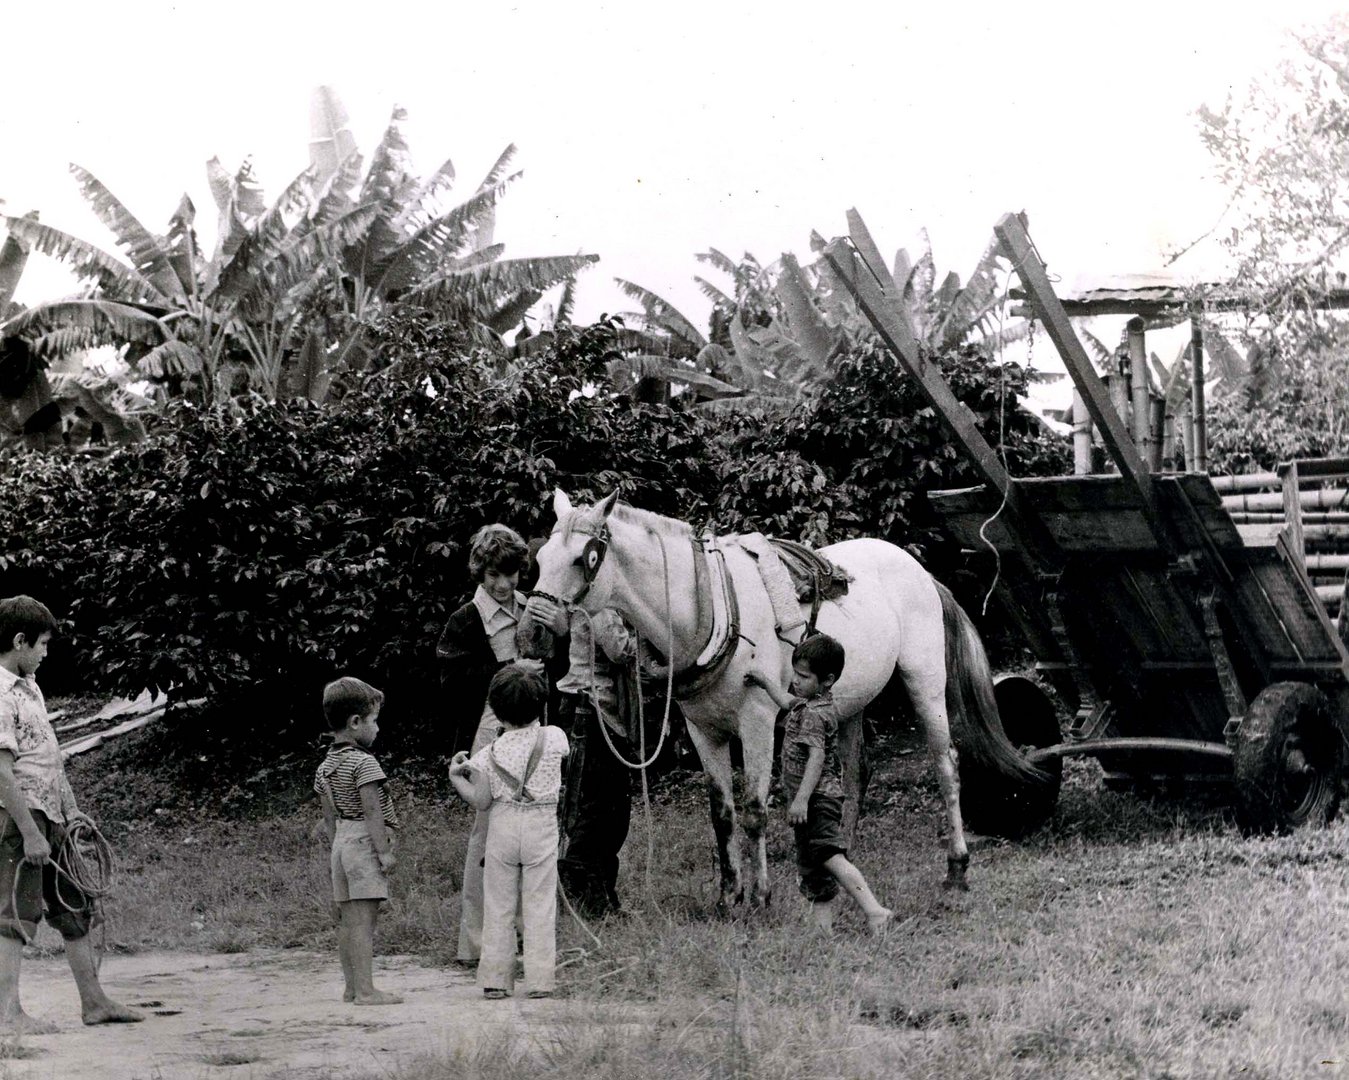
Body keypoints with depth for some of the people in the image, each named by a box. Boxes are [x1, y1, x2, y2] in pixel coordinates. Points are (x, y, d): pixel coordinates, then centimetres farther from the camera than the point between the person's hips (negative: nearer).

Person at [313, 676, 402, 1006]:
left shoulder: (325, 767, 12)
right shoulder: (363, 762, -14)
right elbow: (372, 810, -17)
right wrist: (384, 851, -16)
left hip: (341, 842, 9)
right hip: (365, 842, -9)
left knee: (348, 918, 11)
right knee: (364, 919, -10)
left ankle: (351, 986, 16)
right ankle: (365, 989, -12)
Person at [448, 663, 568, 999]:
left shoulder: (490, 754, -6)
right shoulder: (554, 737, -3)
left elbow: (481, 802, -4)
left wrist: (455, 776, 11)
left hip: (503, 829, 0)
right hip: (542, 828, 0)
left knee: (498, 907, 8)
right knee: (540, 905, 3)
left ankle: (495, 978, 10)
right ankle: (540, 980, 0)